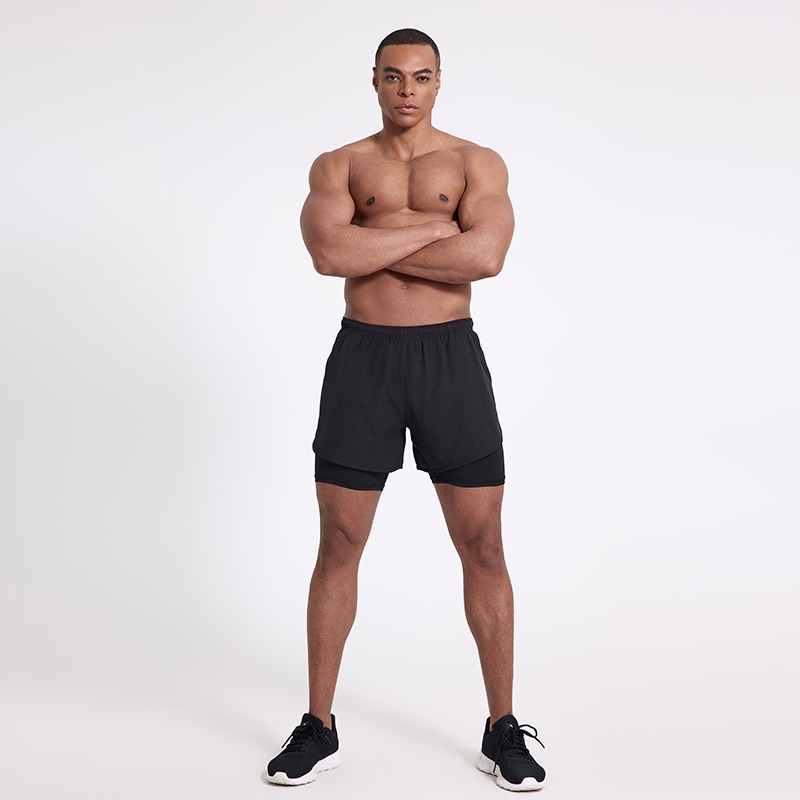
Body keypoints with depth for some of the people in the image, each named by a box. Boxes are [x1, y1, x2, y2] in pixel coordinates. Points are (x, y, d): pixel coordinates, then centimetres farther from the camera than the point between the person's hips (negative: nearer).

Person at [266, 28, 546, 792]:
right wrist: (437, 226, -12)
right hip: (363, 358, 1)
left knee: (483, 549, 1)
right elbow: (330, 253, -14)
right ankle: (318, 729, 20)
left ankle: (502, 732, 17)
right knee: (337, 549, 4)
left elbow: (486, 256, -15)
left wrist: (374, 247, -11)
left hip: (452, 357, 0)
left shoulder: (479, 163, 6)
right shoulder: (338, 166, 8)